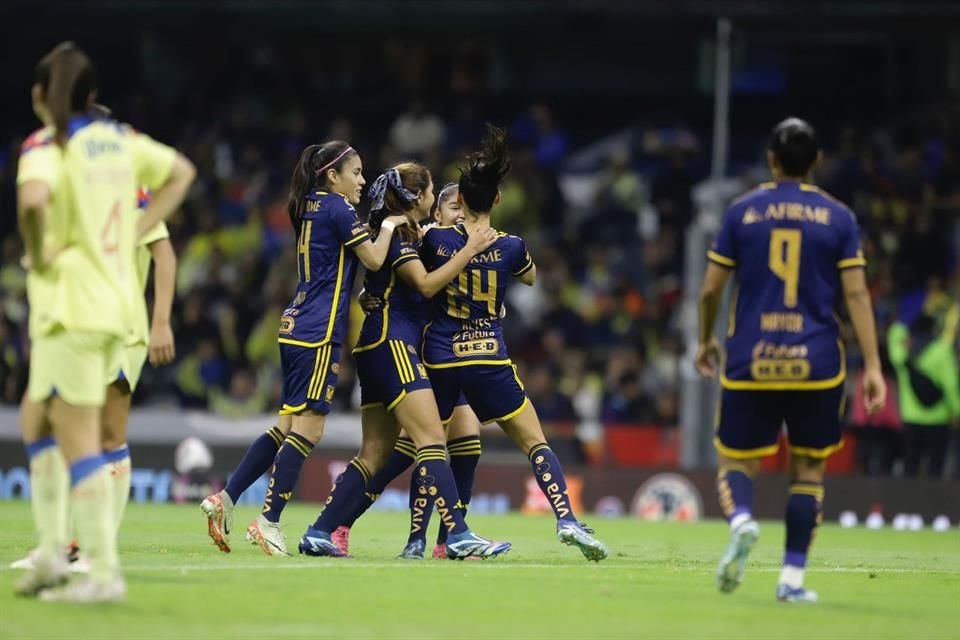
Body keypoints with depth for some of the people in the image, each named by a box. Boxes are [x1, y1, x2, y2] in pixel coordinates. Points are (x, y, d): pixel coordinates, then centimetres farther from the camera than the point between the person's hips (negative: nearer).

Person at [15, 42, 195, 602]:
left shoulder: (46, 147, -10)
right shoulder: (118, 140, 11)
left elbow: (33, 199, -32)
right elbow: (181, 171, 24)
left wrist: (38, 254, -14)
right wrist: (135, 232, 17)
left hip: (72, 308, -8)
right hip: (118, 305, 8)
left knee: (79, 443, -5)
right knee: (37, 421, 20)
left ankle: (105, 573, -6)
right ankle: (52, 553, 15)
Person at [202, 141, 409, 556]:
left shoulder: (312, 208, 17)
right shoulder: (337, 208, -9)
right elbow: (374, 259, -8)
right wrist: (388, 227, 8)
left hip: (296, 330, 9)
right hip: (318, 334, -9)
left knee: (289, 426, 12)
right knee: (308, 429, -7)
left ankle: (225, 500, 9)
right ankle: (269, 522, -9)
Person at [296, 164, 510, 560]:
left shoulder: (404, 232, 20)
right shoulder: (396, 233, -8)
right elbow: (426, 285, -17)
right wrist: (469, 251, -16)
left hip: (381, 349, 10)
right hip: (391, 344, -10)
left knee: (375, 453, 8)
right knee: (432, 439, -16)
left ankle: (319, 535, 6)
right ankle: (458, 535, -24)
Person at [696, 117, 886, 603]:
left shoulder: (742, 212, 3)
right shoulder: (838, 218, 3)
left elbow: (711, 289, 5)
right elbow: (856, 294, -3)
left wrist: (705, 342, 22)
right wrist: (872, 366, -2)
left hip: (750, 363, 0)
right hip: (816, 363, 0)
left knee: (735, 460, 11)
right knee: (809, 468, 13)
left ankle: (741, 520, -22)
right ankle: (793, 577, 6)